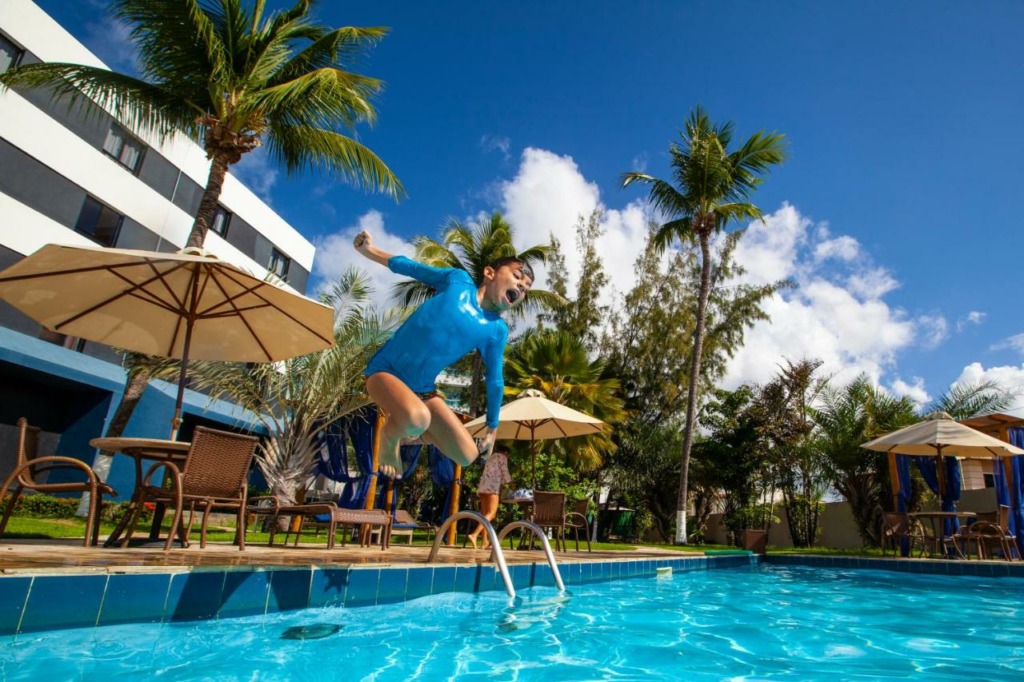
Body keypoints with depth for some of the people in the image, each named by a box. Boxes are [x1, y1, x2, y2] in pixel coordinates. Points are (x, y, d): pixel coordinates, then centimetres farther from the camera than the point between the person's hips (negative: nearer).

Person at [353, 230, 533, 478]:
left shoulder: (497, 330, -1)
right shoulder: (458, 280, -7)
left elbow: (495, 381, 8)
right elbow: (412, 267, 5)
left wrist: (492, 428, 13)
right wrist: (370, 250, 4)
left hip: (423, 390, 5)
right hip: (385, 371, -4)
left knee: (467, 456, -2)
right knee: (416, 418, -37)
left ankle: (413, 429, 23)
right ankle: (389, 434, 0)